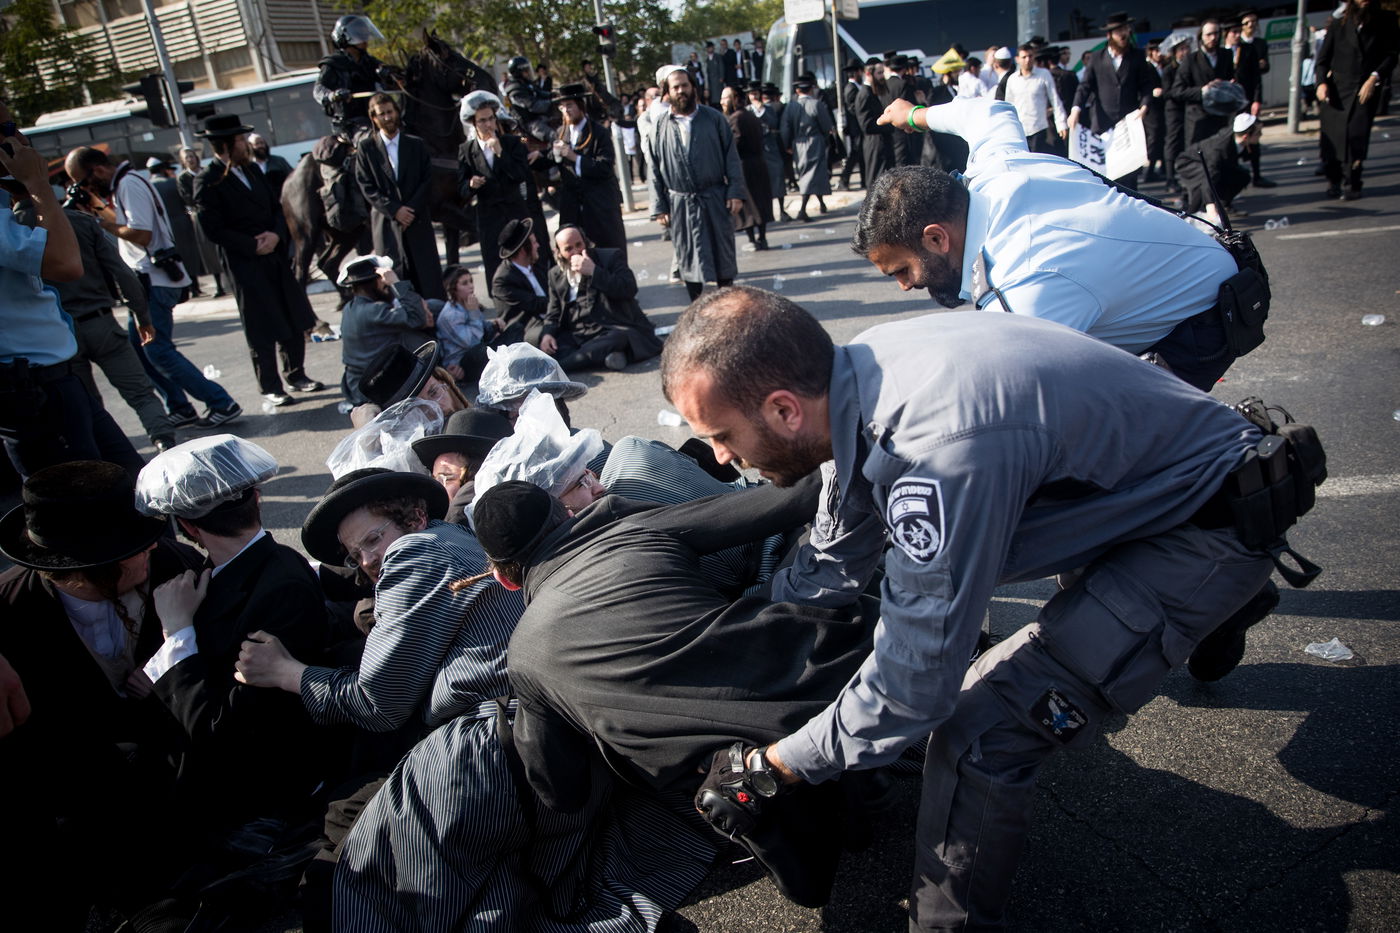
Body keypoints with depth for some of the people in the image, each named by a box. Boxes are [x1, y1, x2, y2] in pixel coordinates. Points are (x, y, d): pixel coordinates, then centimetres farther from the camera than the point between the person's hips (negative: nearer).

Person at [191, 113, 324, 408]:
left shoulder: (251, 170, 12)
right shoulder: (208, 182, -10)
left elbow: (276, 207, 14)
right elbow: (213, 229, -13)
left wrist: (276, 234, -5)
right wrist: (254, 246, -14)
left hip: (277, 257, 6)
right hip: (245, 265, -6)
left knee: (295, 322, 11)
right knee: (262, 332, 0)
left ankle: (296, 375, 26)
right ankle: (270, 387, 12)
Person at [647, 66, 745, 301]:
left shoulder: (714, 118, 1)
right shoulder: (661, 126, 1)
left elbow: (731, 156, 0)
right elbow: (655, 171, 2)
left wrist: (736, 192, -9)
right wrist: (659, 208, -2)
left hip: (715, 200, 0)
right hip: (681, 204, 0)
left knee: (723, 253, 8)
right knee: (689, 258, 6)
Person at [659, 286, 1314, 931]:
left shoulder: (941, 451, -38)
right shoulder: (859, 380, -10)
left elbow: (914, 683, -28)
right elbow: (831, 567, 5)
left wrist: (773, 766, -16)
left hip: (1209, 529, -8)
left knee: (981, 727, -19)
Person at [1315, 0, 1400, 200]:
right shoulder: (1338, 24, 9)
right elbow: (1323, 58, 8)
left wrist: (1374, 78, -10)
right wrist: (1322, 82, -6)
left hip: (1365, 91, -1)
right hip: (1336, 90, 1)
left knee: (1356, 136, -9)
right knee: (1332, 136, -3)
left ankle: (1352, 185, -3)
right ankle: (1333, 181, 12)